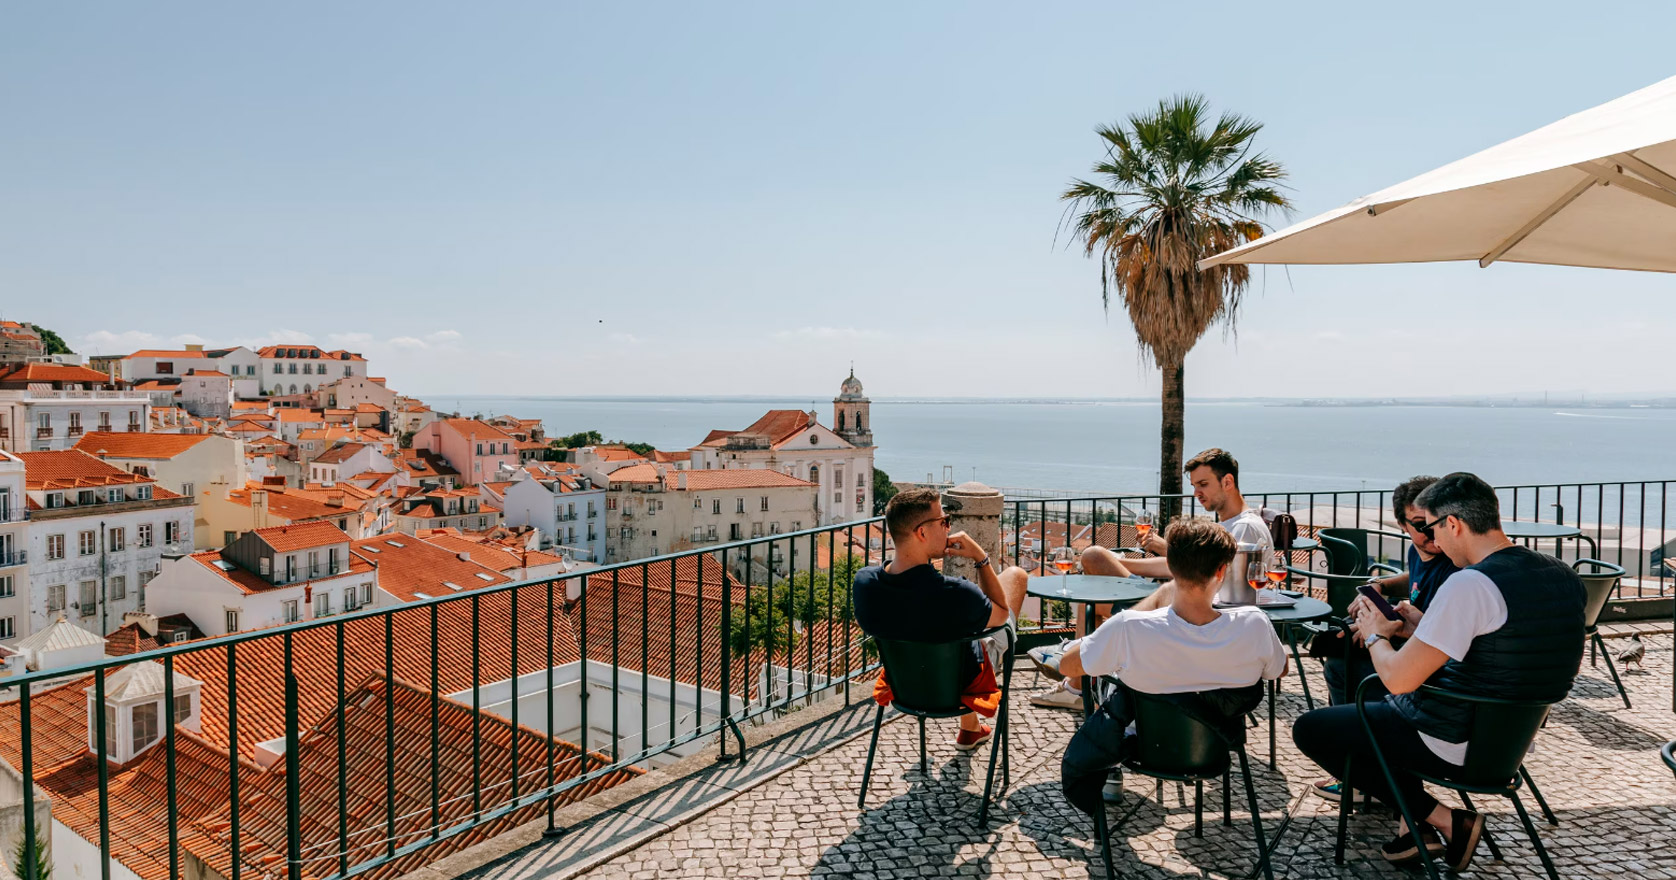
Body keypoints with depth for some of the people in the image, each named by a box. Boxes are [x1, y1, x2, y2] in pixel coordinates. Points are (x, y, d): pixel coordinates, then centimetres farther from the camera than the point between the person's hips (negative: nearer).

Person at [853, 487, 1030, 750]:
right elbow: (1001, 613, -17)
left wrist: (932, 555, -7)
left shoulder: (863, 581, -25)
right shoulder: (955, 595, -39)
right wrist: (981, 558, -14)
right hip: (962, 683, -4)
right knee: (1016, 575, 11)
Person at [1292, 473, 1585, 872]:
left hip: (1454, 744, -9)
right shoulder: (1564, 577, 0)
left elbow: (1398, 679, -25)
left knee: (1309, 729, 4)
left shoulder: (1470, 584, -28)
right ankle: (1418, 821, 22)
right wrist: (1425, 628, 10)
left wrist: (1375, 635, -5)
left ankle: (1442, 820, 4)